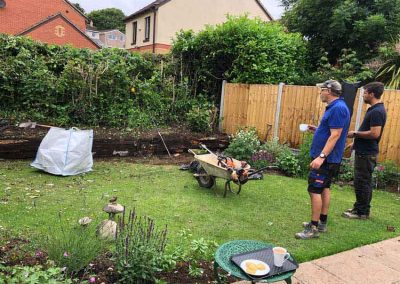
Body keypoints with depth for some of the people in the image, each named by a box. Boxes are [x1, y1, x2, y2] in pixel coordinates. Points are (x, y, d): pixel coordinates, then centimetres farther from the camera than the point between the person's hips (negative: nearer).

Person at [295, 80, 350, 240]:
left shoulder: (338, 108, -18)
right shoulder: (334, 107, 13)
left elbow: (335, 135, -25)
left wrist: (321, 156, -29)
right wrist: (316, 130, 13)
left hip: (326, 158, -11)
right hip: (329, 158, 11)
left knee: (315, 190, -8)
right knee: (324, 188, 14)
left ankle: (314, 228, -1)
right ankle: (322, 223, 24)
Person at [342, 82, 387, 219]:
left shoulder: (377, 111, -19)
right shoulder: (375, 109, 13)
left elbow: (374, 134, -26)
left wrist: (355, 133, -15)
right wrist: (356, 142, 21)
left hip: (366, 154, -10)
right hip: (364, 151, 10)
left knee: (362, 182, -2)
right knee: (363, 182, 17)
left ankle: (362, 212, 8)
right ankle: (359, 207, 28)